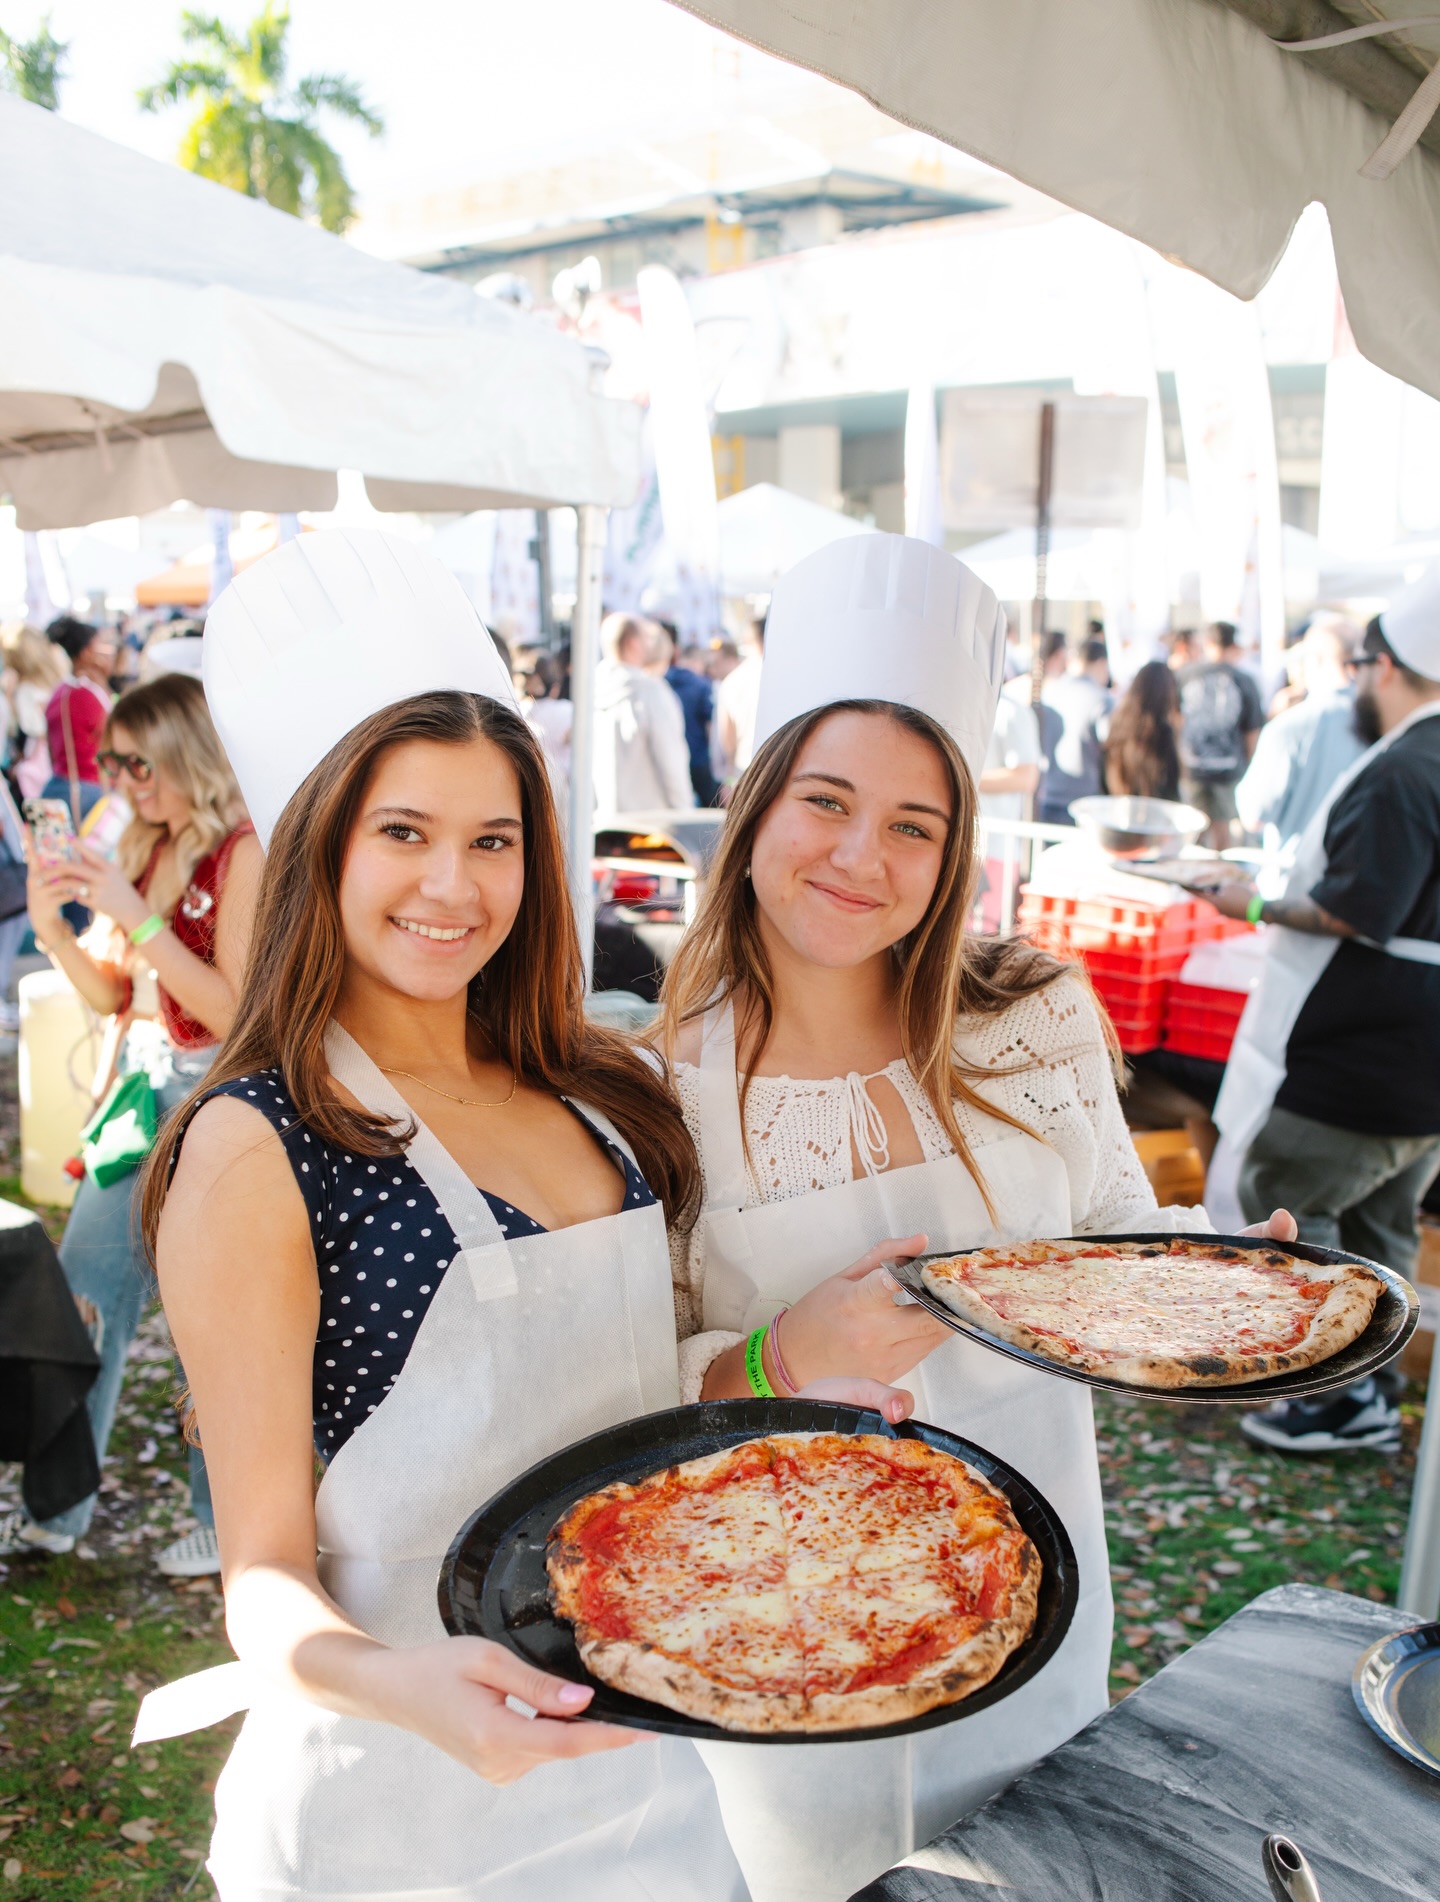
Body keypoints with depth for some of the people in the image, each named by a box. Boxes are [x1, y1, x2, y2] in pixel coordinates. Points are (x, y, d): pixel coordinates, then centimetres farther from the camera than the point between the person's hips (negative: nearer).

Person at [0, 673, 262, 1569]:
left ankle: (230, 1521, 19)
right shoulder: (149, 851, 10)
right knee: (84, 1298, 12)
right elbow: (113, 996, 13)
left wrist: (135, 917, -20)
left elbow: (231, 1006, -18)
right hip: (141, 1090, 8)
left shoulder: (243, 854, -13)